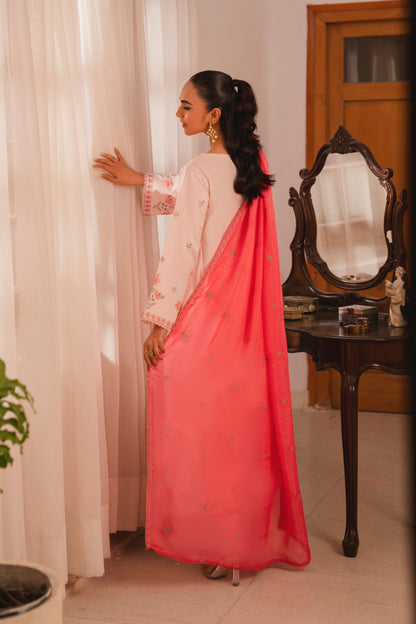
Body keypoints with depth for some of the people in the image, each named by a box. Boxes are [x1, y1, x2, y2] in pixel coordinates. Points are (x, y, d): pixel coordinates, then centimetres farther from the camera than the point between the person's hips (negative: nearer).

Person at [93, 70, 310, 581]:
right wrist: (139, 182, 21)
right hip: (247, 325, 7)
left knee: (199, 433, 5)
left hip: (203, 325, -7)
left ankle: (215, 544, 14)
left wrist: (158, 324, -11)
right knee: (245, 425, 15)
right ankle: (255, 534, 26)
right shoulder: (252, 164, 5)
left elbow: (182, 255, -17)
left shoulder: (201, 172, -17)